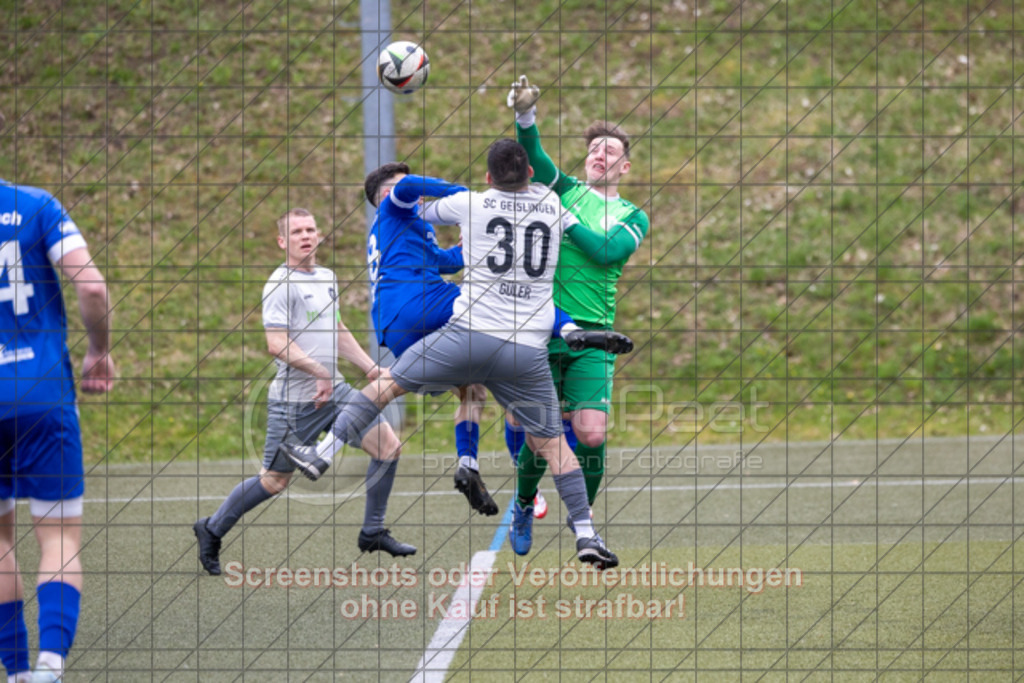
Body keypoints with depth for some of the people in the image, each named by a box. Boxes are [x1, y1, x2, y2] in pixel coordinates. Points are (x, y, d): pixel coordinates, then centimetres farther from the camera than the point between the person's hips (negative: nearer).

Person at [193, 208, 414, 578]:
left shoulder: (327, 278, 13)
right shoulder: (281, 284, -13)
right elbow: (278, 344, -21)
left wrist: (370, 367, 15)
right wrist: (321, 373, -26)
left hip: (333, 392, 8)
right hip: (295, 400, -8)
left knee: (388, 447, 0)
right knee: (274, 481, 1)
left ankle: (372, 533, 13)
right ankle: (211, 529, 20)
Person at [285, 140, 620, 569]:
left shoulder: (470, 204, 4)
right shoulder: (550, 206, 9)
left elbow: (426, 213, 25)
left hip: (471, 336, -2)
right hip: (528, 352, 2)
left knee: (389, 383, 14)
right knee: (550, 443, 9)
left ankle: (324, 453, 13)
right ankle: (586, 536, 3)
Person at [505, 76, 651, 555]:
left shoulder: (633, 217, 11)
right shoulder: (565, 192, 11)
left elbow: (608, 252, -9)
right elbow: (533, 153, -6)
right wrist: (525, 114, -23)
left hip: (593, 335, 0)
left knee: (591, 434, -12)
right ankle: (523, 506, 26)